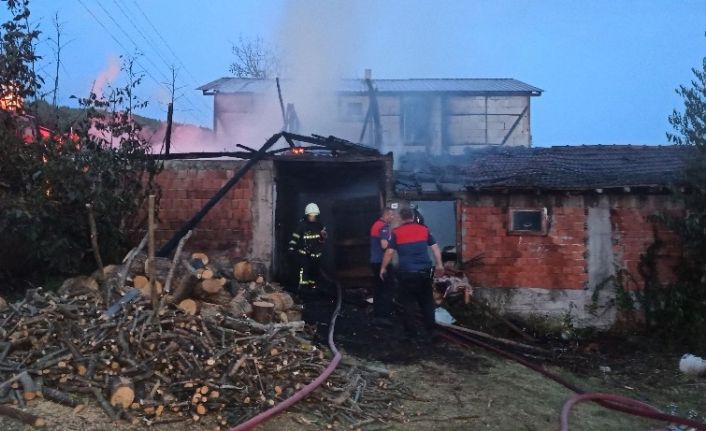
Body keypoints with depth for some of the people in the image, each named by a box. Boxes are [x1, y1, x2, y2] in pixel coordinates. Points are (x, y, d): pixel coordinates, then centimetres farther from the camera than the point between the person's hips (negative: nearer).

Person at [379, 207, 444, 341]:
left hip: (406, 273, -2)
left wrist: (383, 268, 6)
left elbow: (389, 252, -3)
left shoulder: (396, 232, -1)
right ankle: (432, 330, 17)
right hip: (424, 271, 2)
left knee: (408, 303, 7)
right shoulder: (424, 229, 6)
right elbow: (435, 247, 6)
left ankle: (411, 333, 11)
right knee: (427, 302, 15)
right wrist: (439, 265, 14)